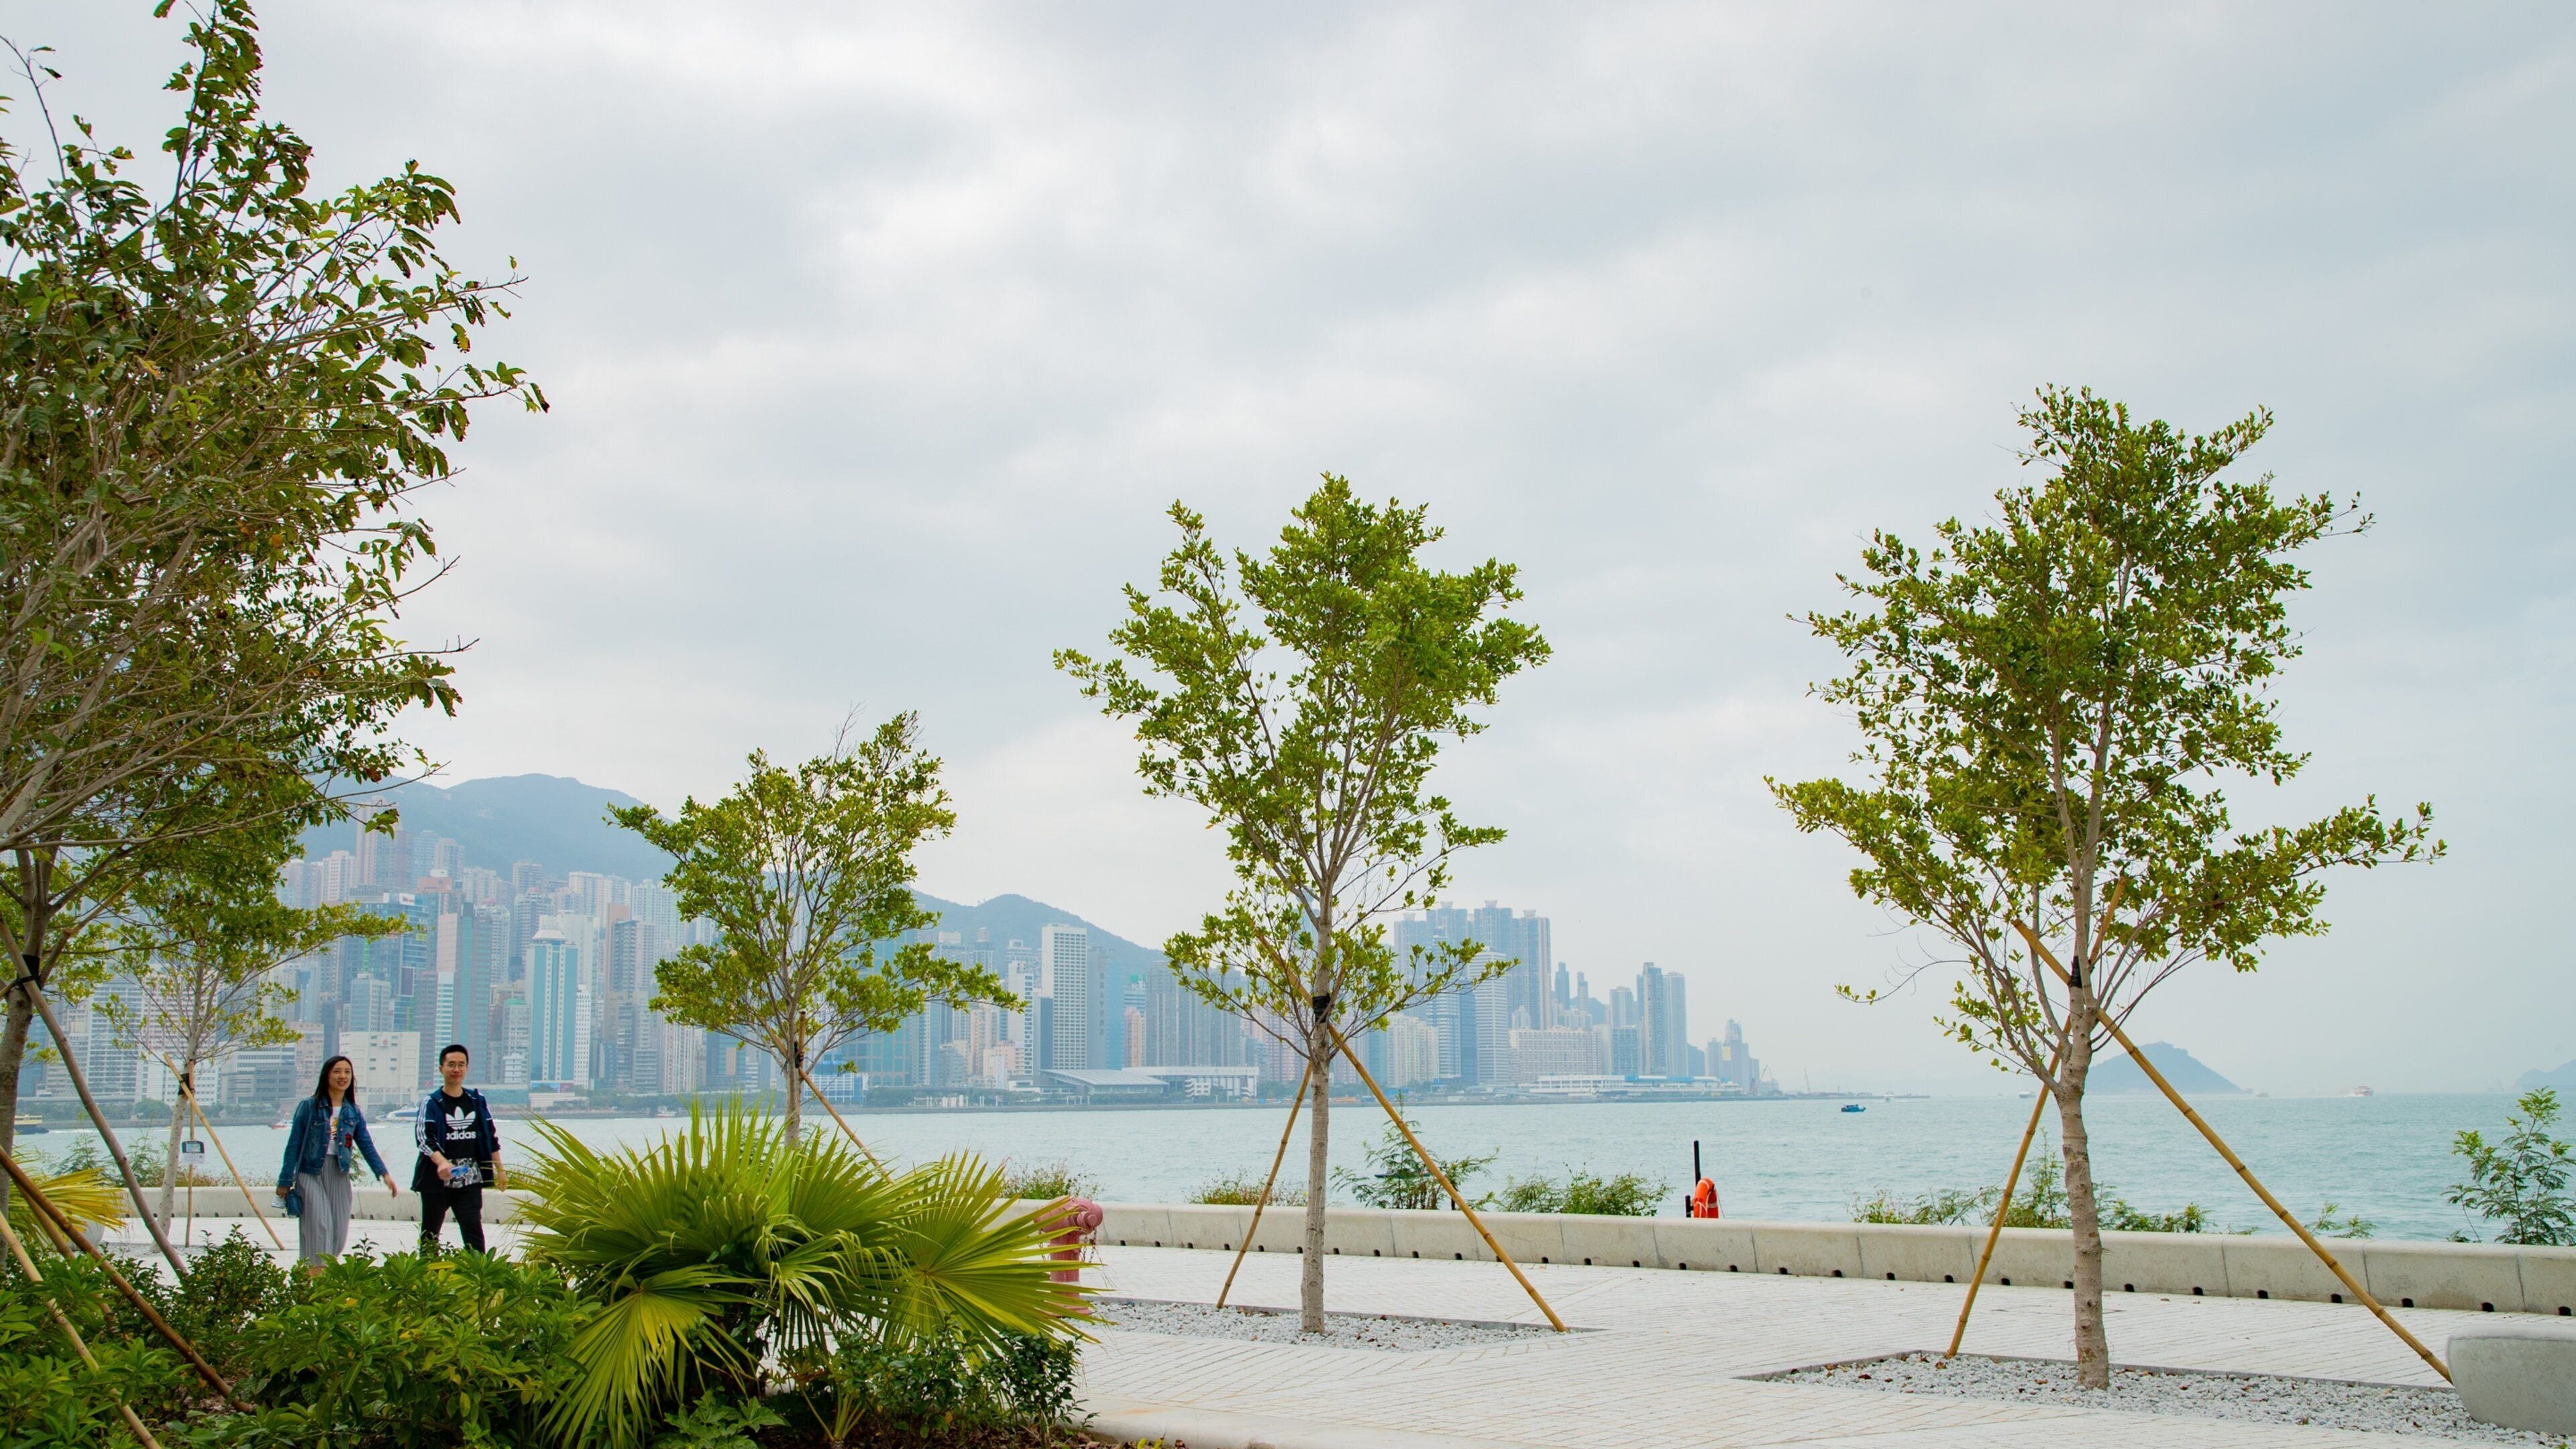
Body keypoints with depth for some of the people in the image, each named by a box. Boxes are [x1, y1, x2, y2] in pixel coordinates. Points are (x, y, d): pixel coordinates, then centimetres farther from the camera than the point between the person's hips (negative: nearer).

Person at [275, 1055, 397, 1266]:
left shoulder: (354, 1113, 9)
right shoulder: (309, 1107, -2)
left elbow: (367, 1145, 8)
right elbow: (294, 1145, -1)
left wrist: (383, 1174, -3)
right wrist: (285, 1181, -3)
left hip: (339, 1174, 4)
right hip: (311, 1172, -4)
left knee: (339, 1234, 3)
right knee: (319, 1227, -14)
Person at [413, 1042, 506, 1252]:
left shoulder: (478, 1102, 10)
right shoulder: (431, 1103, -1)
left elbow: (491, 1137, 16)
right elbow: (423, 1136, -15)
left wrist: (500, 1170, 15)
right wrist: (441, 1162, -32)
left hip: (470, 1178, 2)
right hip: (437, 1178, -2)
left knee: (473, 1230, -6)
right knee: (430, 1233, 6)